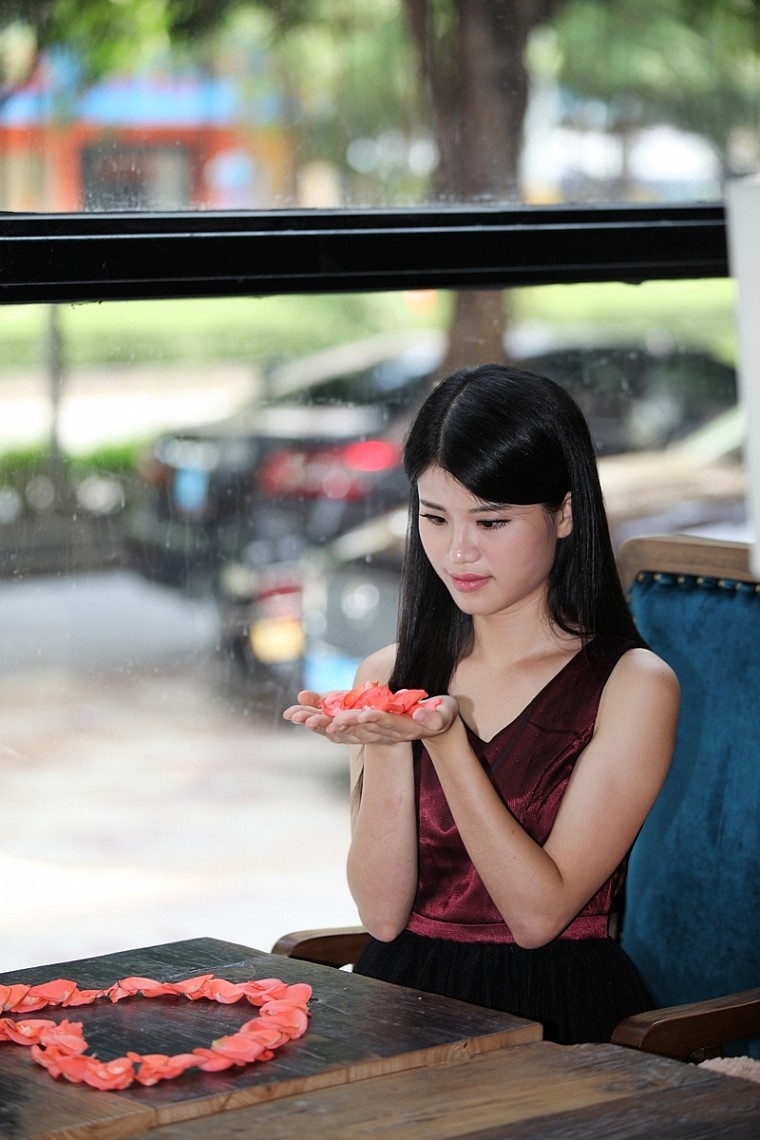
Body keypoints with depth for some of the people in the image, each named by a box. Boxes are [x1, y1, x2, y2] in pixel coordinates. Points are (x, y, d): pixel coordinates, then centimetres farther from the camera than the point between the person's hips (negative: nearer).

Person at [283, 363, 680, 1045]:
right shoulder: (388, 676, 9)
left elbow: (538, 915, -10)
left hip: (555, 1016, -4)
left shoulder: (634, 686, -4)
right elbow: (383, 913, 1)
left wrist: (445, 737, -18)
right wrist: (383, 742, -13)